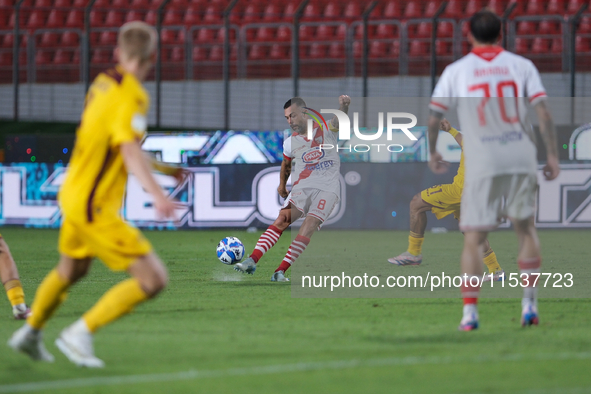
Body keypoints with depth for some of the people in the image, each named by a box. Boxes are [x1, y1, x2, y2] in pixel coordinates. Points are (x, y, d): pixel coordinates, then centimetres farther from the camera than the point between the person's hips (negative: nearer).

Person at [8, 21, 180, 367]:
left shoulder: (103, 83, 4)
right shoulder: (131, 95, -22)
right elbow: (131, 151, -36)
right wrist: (157, 193, -49)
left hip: (74, 194, 9)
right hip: (94, 207, -9)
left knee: (71, 271, 33)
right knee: (153, 279, -12)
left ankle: (30, 334, 52)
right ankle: (81, 333, -4)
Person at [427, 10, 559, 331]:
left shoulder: (456, 71, 5)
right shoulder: (521, 65, 7)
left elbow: (433, 118, 6)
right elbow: (543, 114, 0)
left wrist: (433, 153, 21)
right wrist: (552, 156, 6)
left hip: (481, 163, -1)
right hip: (521, 157, 1)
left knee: (474, 238, 3)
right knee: (525, 228, 16)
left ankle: (469, 312, -5)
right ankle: (529, 304, 11)